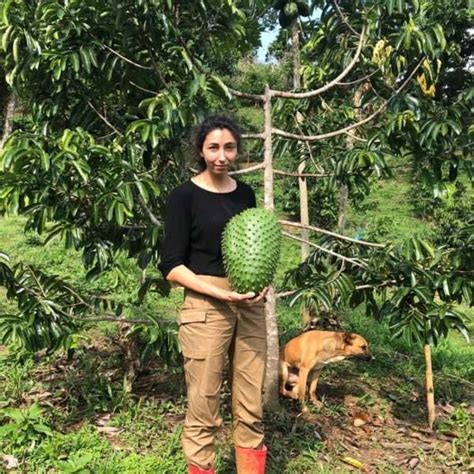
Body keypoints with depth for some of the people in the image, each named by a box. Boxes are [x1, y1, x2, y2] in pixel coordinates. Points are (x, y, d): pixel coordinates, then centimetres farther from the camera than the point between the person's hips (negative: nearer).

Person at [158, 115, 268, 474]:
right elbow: (171, 266, -8)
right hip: (206, 307, -4)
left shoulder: (245, 193, 9)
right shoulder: (185, 196, -5)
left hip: (250, 306, 5)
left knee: (252, 407, 10)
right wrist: (223, 294, -17)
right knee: (204, 408, 1)